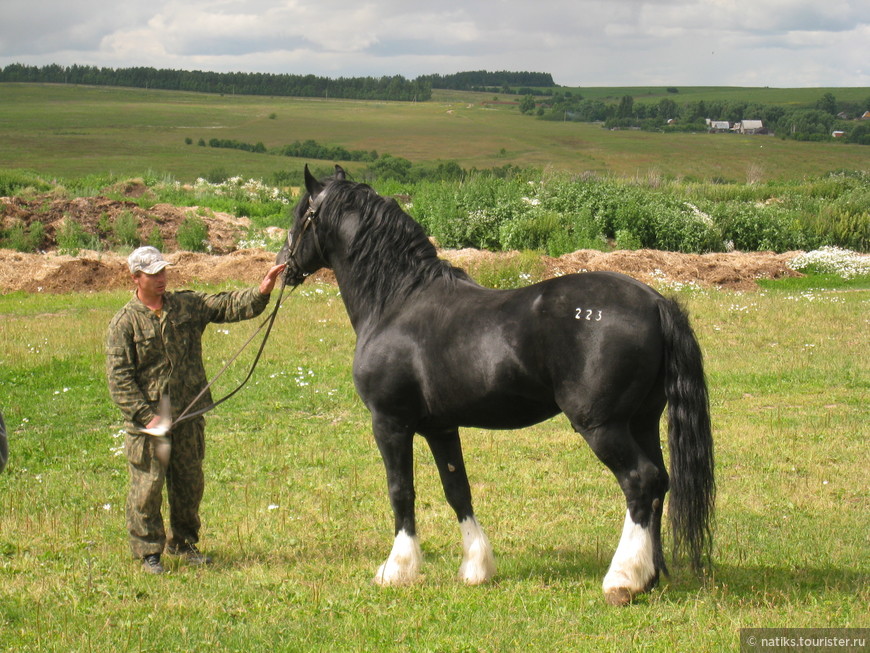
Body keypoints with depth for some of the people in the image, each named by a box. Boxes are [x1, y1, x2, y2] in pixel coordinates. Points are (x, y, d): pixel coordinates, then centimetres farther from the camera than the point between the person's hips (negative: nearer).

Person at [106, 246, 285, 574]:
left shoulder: (187, 305, 7)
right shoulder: (125, 322, -6)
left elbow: (227, 306, 3)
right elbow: (119, 377, -10)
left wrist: (260, 292, -17)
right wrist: (146, 416, -17)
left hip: (189, 415, 5)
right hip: (147, 419, -4)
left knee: (190, 483, 12)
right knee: (148, 486, -2)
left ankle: (183, 543, 28)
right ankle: (148, 551, 10)